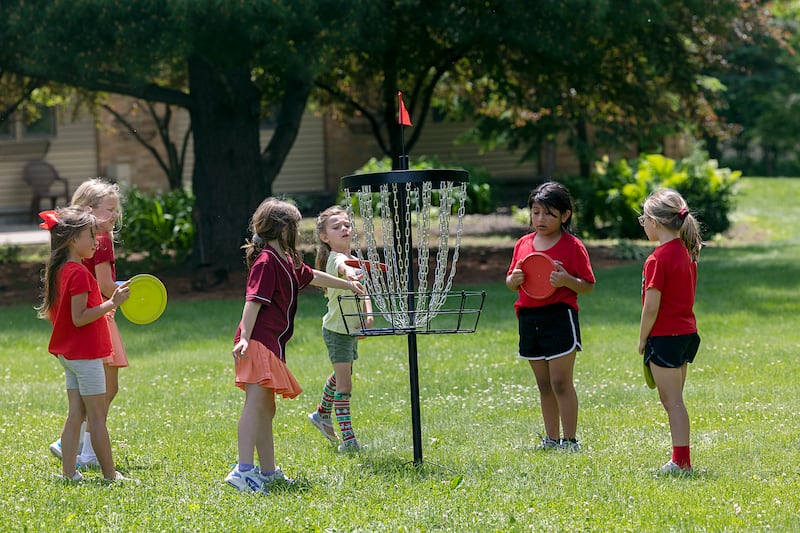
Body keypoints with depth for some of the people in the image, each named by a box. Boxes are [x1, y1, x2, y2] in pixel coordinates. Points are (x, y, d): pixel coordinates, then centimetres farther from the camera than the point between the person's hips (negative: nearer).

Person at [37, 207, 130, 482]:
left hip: (68, 354, 9)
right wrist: (111, 303, -23)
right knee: (97, 416, -2)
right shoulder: (79, 273, -19)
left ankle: (69, 472, 8)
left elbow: (49, 314, 15)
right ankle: (110, 474, 3)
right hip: (85, 354, -9)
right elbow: (79, 318, -23)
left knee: (76, 414, 9)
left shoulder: (59, 271, 9)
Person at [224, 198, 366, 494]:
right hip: (258, 343, -11)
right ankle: (243, 470, -29)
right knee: (256, 403, -20)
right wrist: (245, 336, -30)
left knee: (266, 409, 15)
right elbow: (254, 300, -21)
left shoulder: (288, 262, 20)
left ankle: (269, 472, 23)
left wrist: (348, 284, 51)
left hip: (272, 345, 11)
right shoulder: (266, 261, -11)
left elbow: (313, 277, 39)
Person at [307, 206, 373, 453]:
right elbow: (343, 268, -46)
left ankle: (322, 414, 49)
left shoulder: (353, 259, 8)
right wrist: (350, 274, -70)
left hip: (351, 329, 10)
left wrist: (368, 314, -12)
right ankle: (348, 437, -7)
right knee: (344, 384, -10)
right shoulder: (337, 258, -20)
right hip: (337, 330, -10)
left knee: (340, 376, 27)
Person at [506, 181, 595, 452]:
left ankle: (570, 440, 1)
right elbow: (511, 281, 16)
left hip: (560, 316, -5)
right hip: (529, 318, 5)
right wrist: (514, 280, -7)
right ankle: (551, 439, 19)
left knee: (561, 382, -6)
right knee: (544, 384, 12)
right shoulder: (523, 244, 10)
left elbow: (588, 286, -4)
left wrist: (567, 281, -22)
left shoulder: (572, 246, -5)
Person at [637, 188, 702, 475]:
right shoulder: (686, 252, 9)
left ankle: (681, 461, -4)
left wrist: (642, 340, -6)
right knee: (673, 400, 15)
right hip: (687, 333, 9)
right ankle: (681, 459, 18)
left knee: (673, 401, -5)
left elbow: (651, 307, -19)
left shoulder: (658, 259, -18)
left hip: (665, 336, -9)